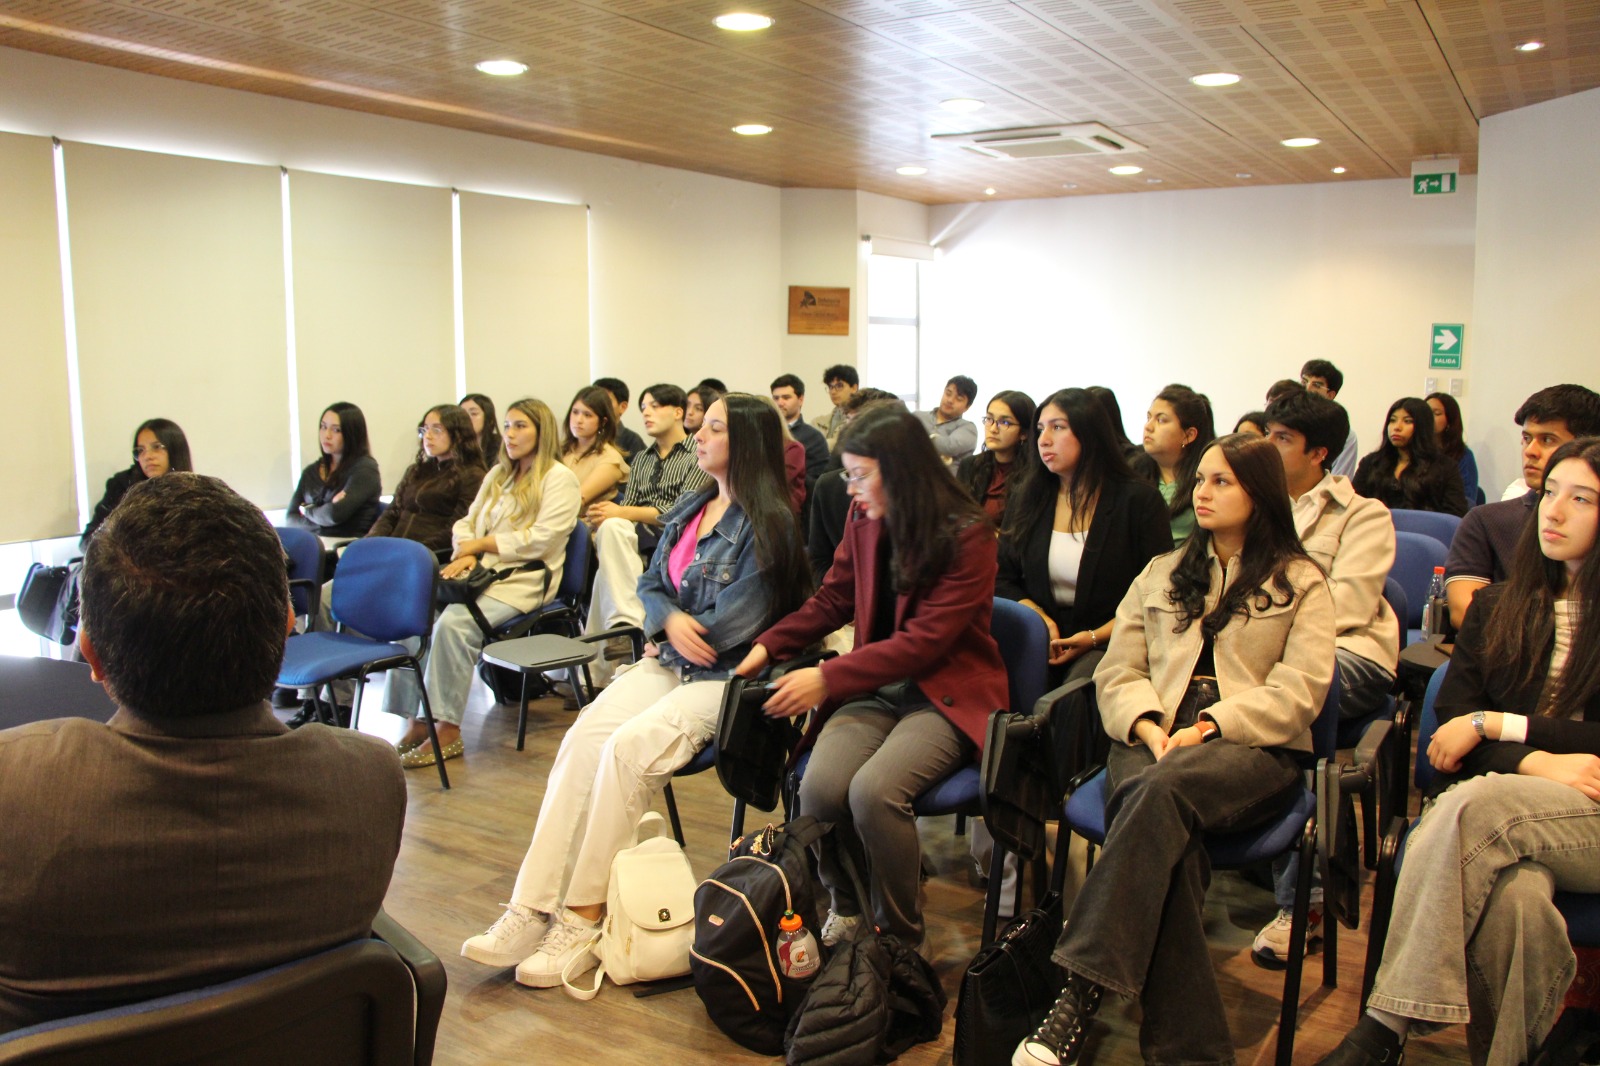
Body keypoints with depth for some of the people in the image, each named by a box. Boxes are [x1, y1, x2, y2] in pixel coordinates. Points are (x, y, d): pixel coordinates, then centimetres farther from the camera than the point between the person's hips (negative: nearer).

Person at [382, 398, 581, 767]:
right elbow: (466, 524, 19)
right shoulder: (497, 475, 24)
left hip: (524, 579, -7)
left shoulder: (559, 479, 0)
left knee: (453, 623, -30)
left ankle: (448, 731, -22)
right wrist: (465, 553, -4)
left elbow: (539, 540, -11)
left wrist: (479, 544, -7)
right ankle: (417, 722, -17)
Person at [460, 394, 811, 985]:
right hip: (668, 663, 7)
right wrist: (671, 621, -7)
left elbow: (736, 623, -14)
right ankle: (532, 909, -22)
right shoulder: (688, 510, 17)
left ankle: (582, 917, -20)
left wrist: (669, 641, 0)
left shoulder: (768, 524, -9)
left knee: (631, 746, -30)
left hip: (727, 677, -7)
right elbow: (650, 585, 17)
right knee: (582, 737, -19)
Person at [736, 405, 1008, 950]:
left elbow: (924, 642, -18)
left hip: (946, 694, -5)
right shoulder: (864, 521, 5)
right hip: (877, 687, 5)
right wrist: (769, 645, 5)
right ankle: (846, 906, 6)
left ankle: (899, 939, -6)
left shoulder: (968, 537, -13)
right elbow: (833, 599, 19)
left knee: (873, 789, -31)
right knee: (819, 787, -24)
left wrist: (828, 679, -21)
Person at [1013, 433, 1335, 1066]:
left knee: (1166, 788, -37)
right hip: (1152, 740, 3)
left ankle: (1081, 994, -40)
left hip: (1252, 748, -3)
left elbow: (1299, 690, 0)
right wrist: (1148, 724, -6)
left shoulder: (1300, 582, 15)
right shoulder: (1163, 573, 26)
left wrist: (1210, 726, -14)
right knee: (1167, 833, -34)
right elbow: (1118, 672, 16)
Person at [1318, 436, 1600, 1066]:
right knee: (1514, 893, -36)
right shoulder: (1496, 607, 19)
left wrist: (1496, 724, -6)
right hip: (1495, 808, 2)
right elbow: (1452, 723, 8)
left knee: (1476, 804, -36)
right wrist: (1535, 763, -11)